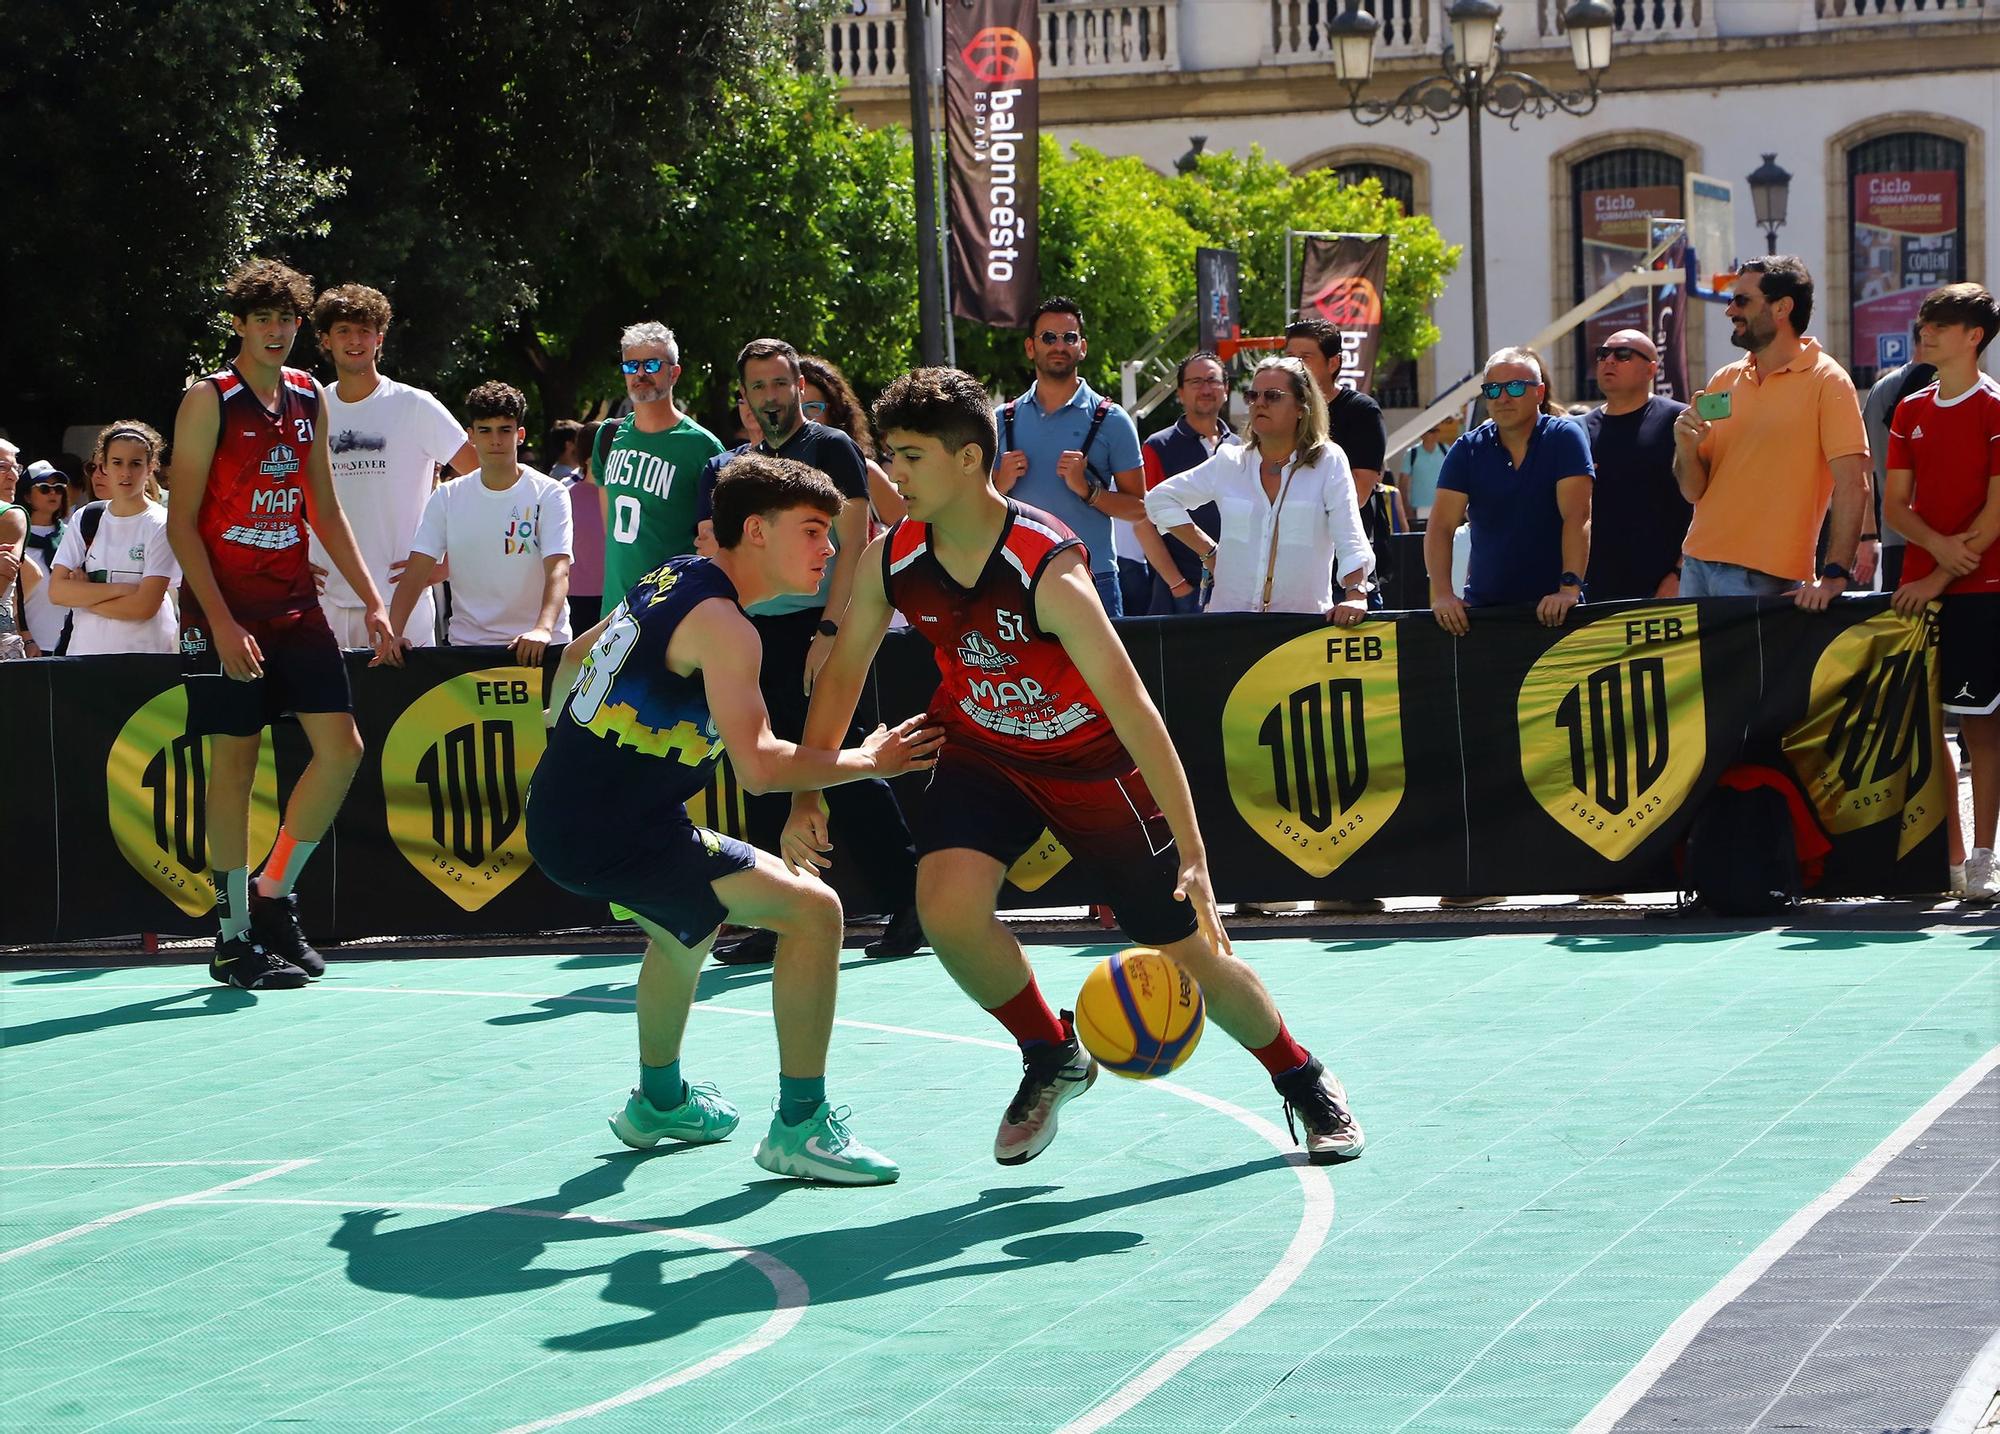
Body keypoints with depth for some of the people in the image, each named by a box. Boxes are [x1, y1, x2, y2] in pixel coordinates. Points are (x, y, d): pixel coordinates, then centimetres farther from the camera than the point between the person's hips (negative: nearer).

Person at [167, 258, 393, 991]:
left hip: (296, 607, 6)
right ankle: (234, 938, 5)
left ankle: (273, 897, 14)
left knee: (342, 747, -2)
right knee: (234, 761, -2)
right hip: (226, 611, -6)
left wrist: (371, 598, 10)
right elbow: (182, 521, -10)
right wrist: (221, 621, -17)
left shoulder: (308, 399, 10)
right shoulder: (209, 401, -8)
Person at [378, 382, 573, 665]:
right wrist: (392, 634, -14)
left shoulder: (549, 495, -2)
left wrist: (543, 629, -32)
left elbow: (558, 571, -14)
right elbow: (417, 571, 2)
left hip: (537, 649, -2)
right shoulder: (447, 497, 7)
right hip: (466, 645, 2)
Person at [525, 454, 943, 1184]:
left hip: (559, 816, 10)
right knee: (812, 909, -14)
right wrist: (869, 761, -13)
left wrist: (571, 752, 47)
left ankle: (660, 1101, 54)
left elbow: (576, 656, 30)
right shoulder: (719, 622, -17)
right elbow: (759, 765, -26)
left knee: (689, 920, 37)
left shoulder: (669, 580, 12)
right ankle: (800, 1127, -10)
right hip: (614, 837, -10)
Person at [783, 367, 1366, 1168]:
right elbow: (842, 670, 2)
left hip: (1092, 762, -4)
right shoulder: (890, 561, -16)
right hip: (981, 751, 4)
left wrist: (1192, 853, -35)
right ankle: (1053, 1060, 4)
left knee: (1188, 949, 1)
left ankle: (1304, 1082, 28)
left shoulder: (1048, 572, -32)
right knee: (947, 907, -23)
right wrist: (806, 796, -3)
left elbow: (1134, 712, -32)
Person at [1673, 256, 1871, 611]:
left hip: (1766, 579, -5)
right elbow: (1694, 491, 13)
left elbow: (1852, 487, -14)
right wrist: (1686, 448, -8)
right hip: (1697, 565, 5)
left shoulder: (1826, 381, -6)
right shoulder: (1724, 380, 11)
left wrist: (1835, 574, -23)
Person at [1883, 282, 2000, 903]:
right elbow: (1895, 505, 12)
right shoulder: (1912, 410, 13)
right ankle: (1950, 855, 11)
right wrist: (1939, 544, -8)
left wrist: (1943, 577, -13)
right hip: (1919, 587, 6)